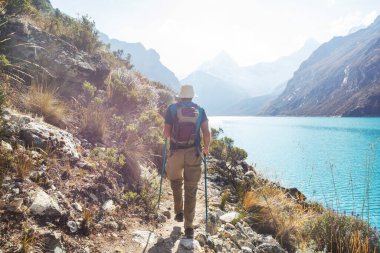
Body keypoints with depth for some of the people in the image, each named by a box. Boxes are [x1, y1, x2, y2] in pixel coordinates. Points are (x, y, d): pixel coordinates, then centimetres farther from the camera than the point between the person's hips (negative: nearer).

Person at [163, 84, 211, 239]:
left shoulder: (172, 109, 1)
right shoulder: (200, 110, 5)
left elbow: (166, 133, -3)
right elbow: (207, 134, -2)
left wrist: (167, 135, 20)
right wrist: (206, 148, 14)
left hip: (176, 152, 0)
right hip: (194, 153, 0)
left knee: (176, 182, 27)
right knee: (191, 190, 7)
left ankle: (179, 212, 30)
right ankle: (189, 227, 7)